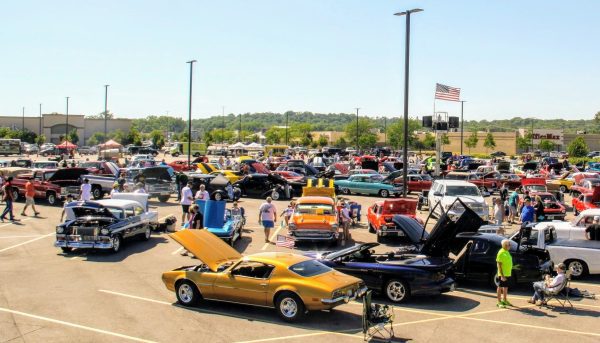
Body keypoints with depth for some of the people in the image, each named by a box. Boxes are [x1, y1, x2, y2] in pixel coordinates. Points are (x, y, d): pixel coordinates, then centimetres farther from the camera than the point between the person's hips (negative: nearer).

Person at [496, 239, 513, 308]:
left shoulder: (507, 252, 11)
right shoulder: (501, 253, -16)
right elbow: (499, 264, -20)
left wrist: (509, 272, 16)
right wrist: (502, 275, -24)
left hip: (508, 273, 8)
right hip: (502, 274, -8)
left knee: (506, 287, 16)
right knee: (500, 287, -1)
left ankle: (504, 300, 28)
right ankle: (499, 302, 5)